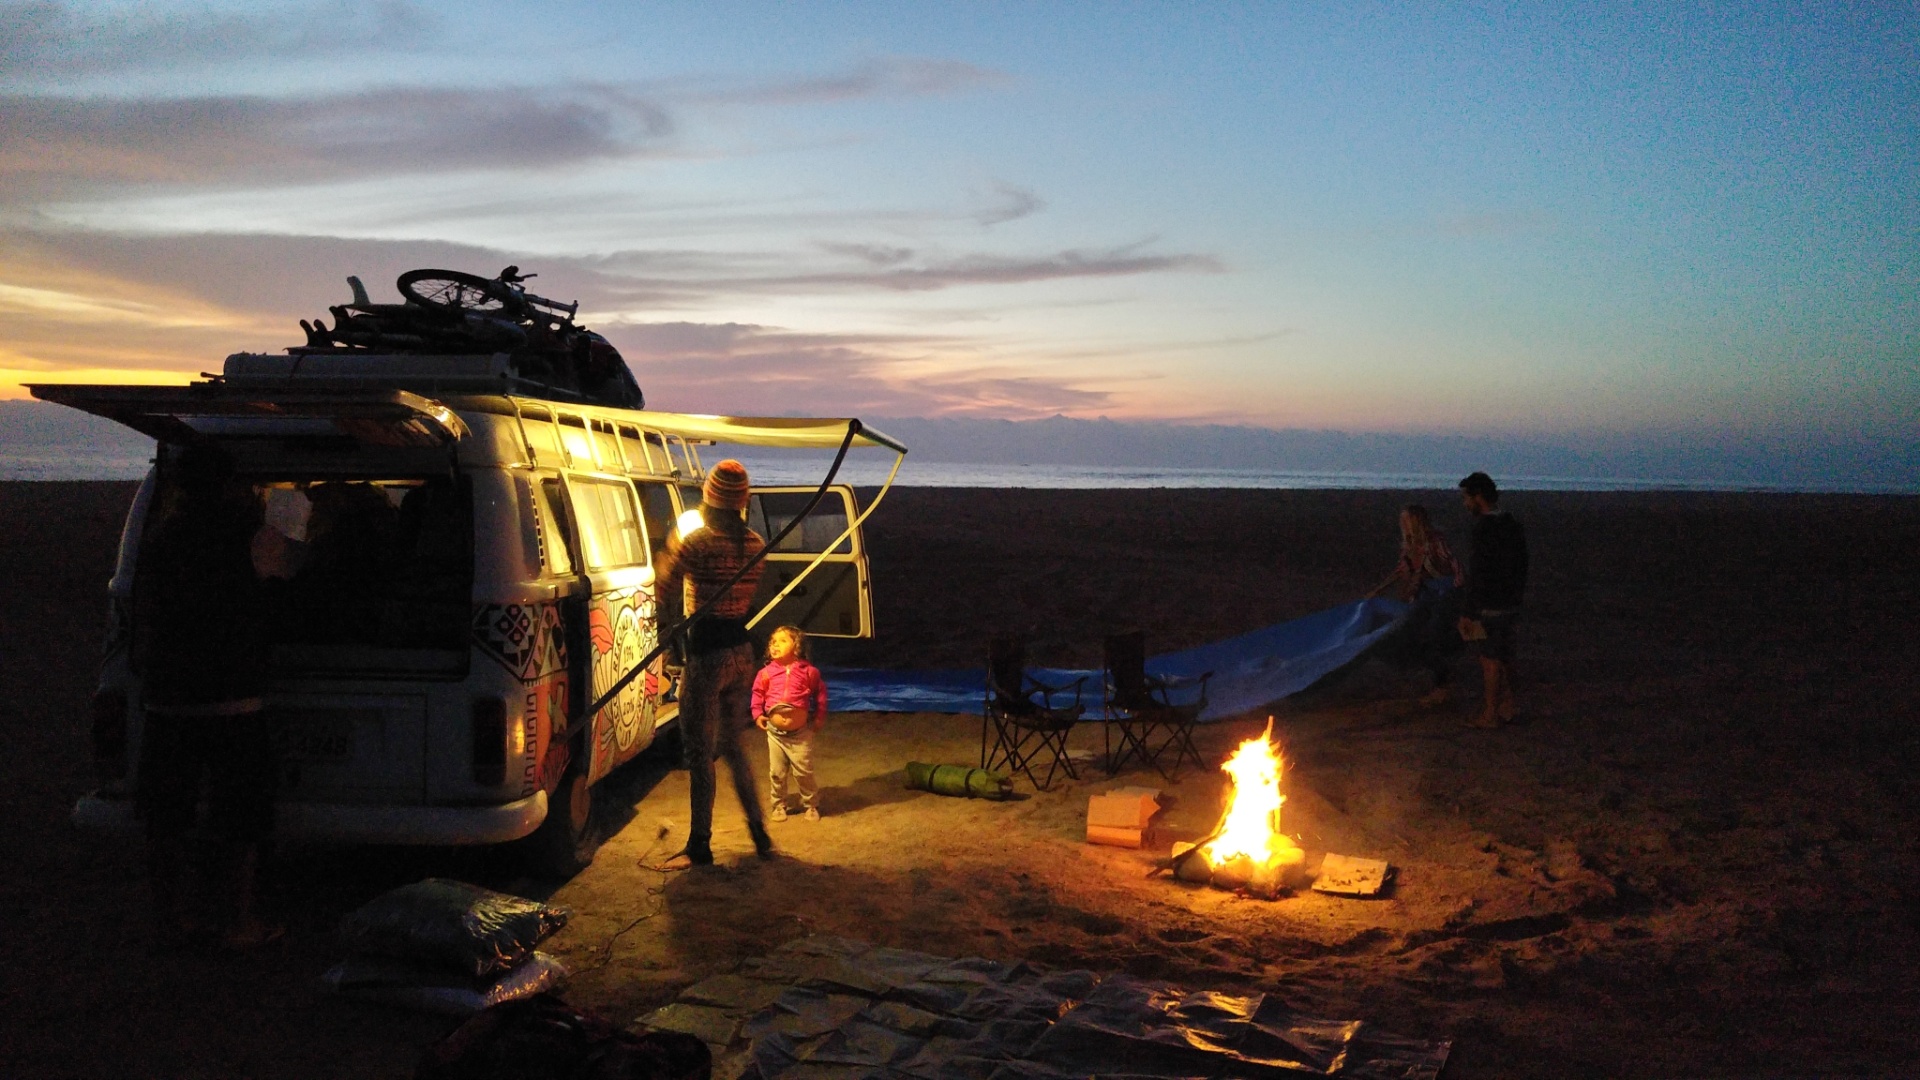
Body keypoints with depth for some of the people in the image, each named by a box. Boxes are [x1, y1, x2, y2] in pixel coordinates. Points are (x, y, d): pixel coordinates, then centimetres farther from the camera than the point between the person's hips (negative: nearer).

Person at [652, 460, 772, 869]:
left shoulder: (697, 541, -14)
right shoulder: (753, 542, 5)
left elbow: (664, 593, -9)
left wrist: (671, 550, 7)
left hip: (706, 655, -7)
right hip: (742, 651, 7)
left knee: (699, 751, 2)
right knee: (733, 747, 19)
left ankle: (700, 846, 8)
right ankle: (760, 834, 24)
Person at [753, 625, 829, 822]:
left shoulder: (808, 671, -5)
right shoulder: (767, 672, -4)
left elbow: (820, 692, 7)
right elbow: (758, 692, 11)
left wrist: (820, 717, 5)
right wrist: (758, 714, 2)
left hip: (801, 733, -2)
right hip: (775, 732, 2)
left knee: (803, 772, 3)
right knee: (777, 773, 9)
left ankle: (810, 804, 20)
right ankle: (779, 805, 26)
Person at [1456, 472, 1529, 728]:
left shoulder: (1485, 528, -20)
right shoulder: (1512, 525, 9)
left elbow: (1477, 575, -21)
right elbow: (1520, 567, 16)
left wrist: (1466, 612, -17)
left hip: (1488, 607, -9)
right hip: (1510, 603, 9)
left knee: (1490, 659, -1)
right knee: (1504, 656, 16)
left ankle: (1490, 714, 5)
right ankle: (1506, 706, 25)